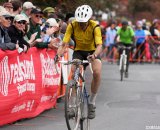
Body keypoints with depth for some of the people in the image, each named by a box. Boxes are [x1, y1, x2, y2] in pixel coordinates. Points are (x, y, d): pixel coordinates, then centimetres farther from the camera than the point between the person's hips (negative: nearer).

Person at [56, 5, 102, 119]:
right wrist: (58, 54, -45)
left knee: (97, 72, -28)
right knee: (73, 73, -25)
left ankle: (92, 103, -10)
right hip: (79, 51, 1)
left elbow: (99, 45, -35)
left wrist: (94, 55, -56)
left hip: (92, 51, -1)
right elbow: (64, 44, -25)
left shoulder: (95, 27, -25)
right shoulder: (72, 26, -21)